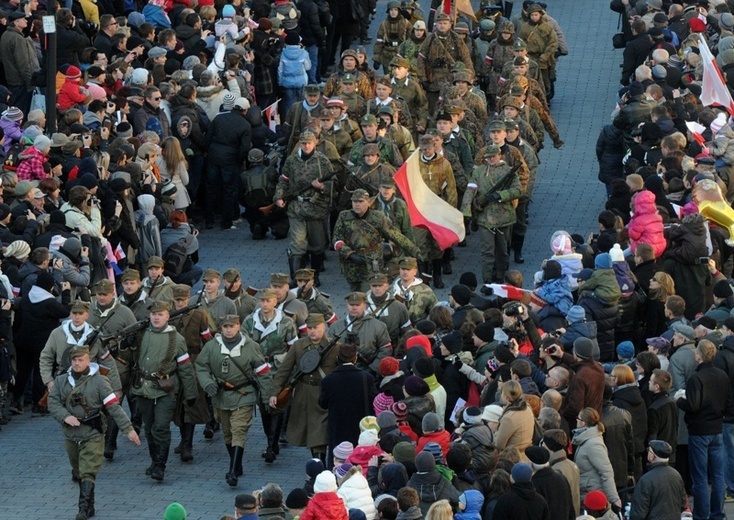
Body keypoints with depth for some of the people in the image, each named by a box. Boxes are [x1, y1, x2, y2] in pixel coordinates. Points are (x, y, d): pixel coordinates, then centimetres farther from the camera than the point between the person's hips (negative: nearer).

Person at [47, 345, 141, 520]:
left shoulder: (99, 381, -7)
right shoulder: (61, 381, 5)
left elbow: (113, 406, -8)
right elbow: (53, 402, 1)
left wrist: (128, 429, -10)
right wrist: (65, 416, -18)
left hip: (92, 435, -5)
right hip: (71, 434, 5)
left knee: (87, 473, -12)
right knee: (79, 473, 13)